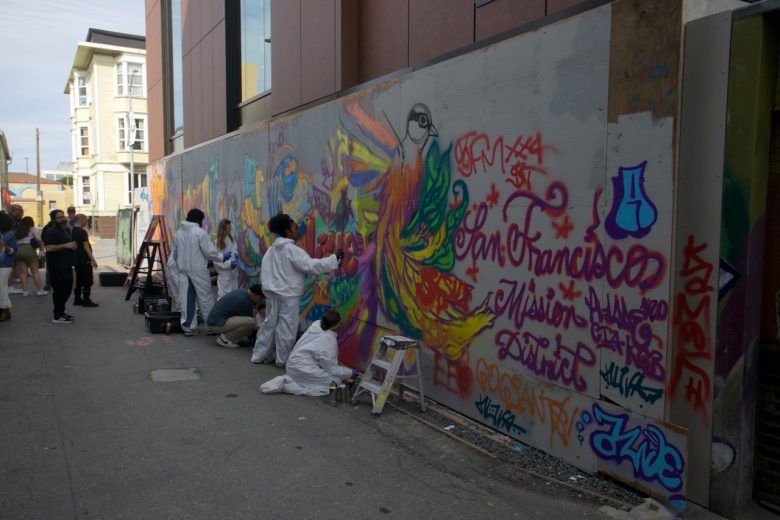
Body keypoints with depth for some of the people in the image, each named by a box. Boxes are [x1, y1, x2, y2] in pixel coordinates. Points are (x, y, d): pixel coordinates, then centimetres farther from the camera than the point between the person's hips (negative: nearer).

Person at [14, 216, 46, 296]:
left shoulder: (17, 230, 20)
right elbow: (38, 238, -10)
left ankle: (25, 290, 6)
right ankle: (39, 290, 2)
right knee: (35, 271, 1)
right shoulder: (32, 229, 6)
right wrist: (41, 245, 4)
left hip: (18, 250, 4)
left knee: (23, 272, 7)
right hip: (29, 249, -4)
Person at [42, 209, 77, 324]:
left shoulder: (65, 230, 18)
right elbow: (48, 247, -23)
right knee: (59, 289, -7)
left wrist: (72, 245, 14)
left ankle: (61, 311, 26)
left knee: (67, 288, 14)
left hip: (66, 265, 10)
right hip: (57, 267, -10)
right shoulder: (51, 232, -11)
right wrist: (66, 245, -22)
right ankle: (58, 316, -1)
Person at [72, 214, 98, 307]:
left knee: (79, 279, 15)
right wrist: (93, 259, -17)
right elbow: (86, 246, -19)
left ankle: (77, 299, 19)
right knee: (87, 280, -5)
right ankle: (86, 300, -5)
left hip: (77, 260, 9)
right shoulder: (82, 232, -15)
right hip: (84, 260, -9)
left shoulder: (72, 231, 12)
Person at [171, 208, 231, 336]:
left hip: (183, 271, 5)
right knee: (205, 299, 4)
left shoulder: (178, 232, 8)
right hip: (198, 271, -5)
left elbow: (174, 254, 15)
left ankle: (188, 327, 11)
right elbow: (209, 252, -11)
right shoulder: (200, 232, -10)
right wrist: (222, 258, 4)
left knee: (186, 300, 7)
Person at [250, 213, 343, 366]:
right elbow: (311, 265, -23)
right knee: (286, 328, 2)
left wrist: (267, 288, 20)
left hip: (272, 293, 8)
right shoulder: (292, 250, -15)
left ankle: (259, 355, 22)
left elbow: (264, 271, 11)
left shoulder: (271, 250, 9)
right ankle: (283, 360, 11)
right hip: (289, 295, -8)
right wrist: (334, 259, -20)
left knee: (270, 323, 15)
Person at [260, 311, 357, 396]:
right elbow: (331, 367, -13)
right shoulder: (329, 340, -20)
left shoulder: (316, 325, 2)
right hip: (304, 369, -9)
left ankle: (289, 379, 8)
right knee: (336, 381, -10)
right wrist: (349, 373, -1)